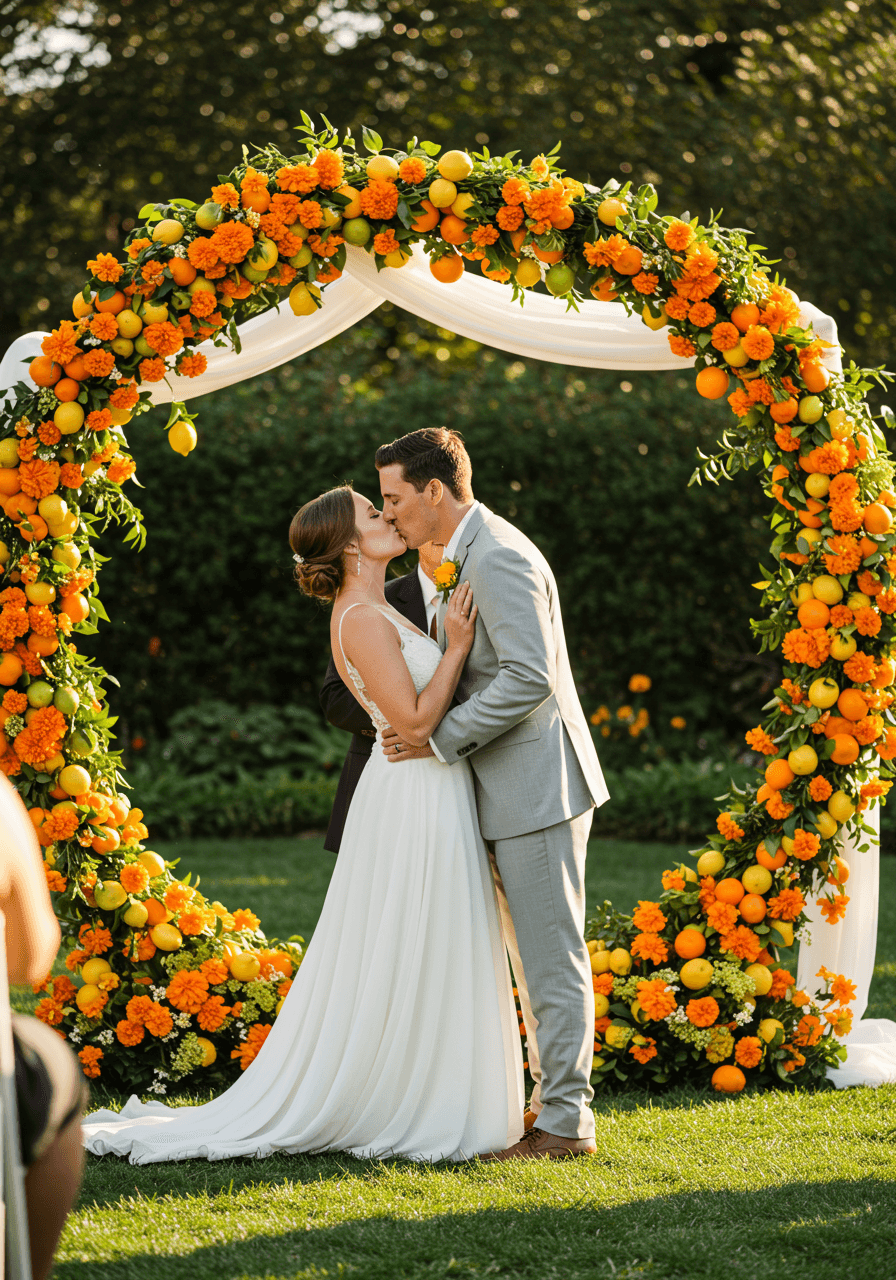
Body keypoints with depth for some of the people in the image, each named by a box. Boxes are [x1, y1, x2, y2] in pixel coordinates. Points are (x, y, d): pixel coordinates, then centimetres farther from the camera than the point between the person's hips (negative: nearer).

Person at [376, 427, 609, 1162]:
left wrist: (442, 739, -18)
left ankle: (566, 1122, -2)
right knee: (535, 957, 15)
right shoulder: (467, 555, 16)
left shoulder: (499, 558, -17)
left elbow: (530, 677, -25)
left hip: (538, 785, -11)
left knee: (551, 956, -6)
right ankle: (557, 1101, 22)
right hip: (513, 789, 11)